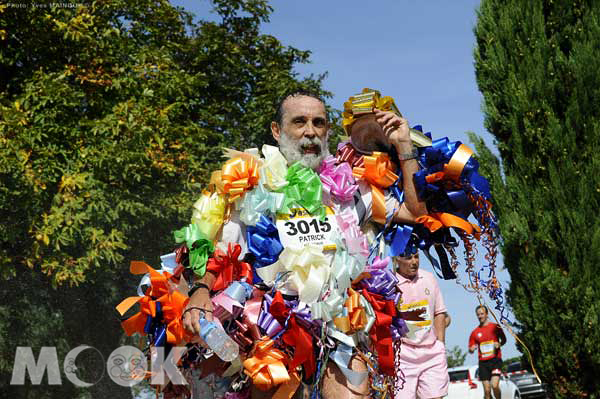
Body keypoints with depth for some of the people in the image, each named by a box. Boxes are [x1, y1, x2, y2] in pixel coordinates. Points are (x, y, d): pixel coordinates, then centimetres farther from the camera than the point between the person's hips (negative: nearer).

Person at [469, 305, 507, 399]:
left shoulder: (495, 327, 3)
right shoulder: (475, 332, 9)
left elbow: (504, 339, 14)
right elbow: (470, 349, 14)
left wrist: (499, 344, -7)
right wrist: (472, 349, -10)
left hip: (495, 359, -2)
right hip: (483, 362, 2)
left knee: (495, 385, -19)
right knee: (487, 390, -2)